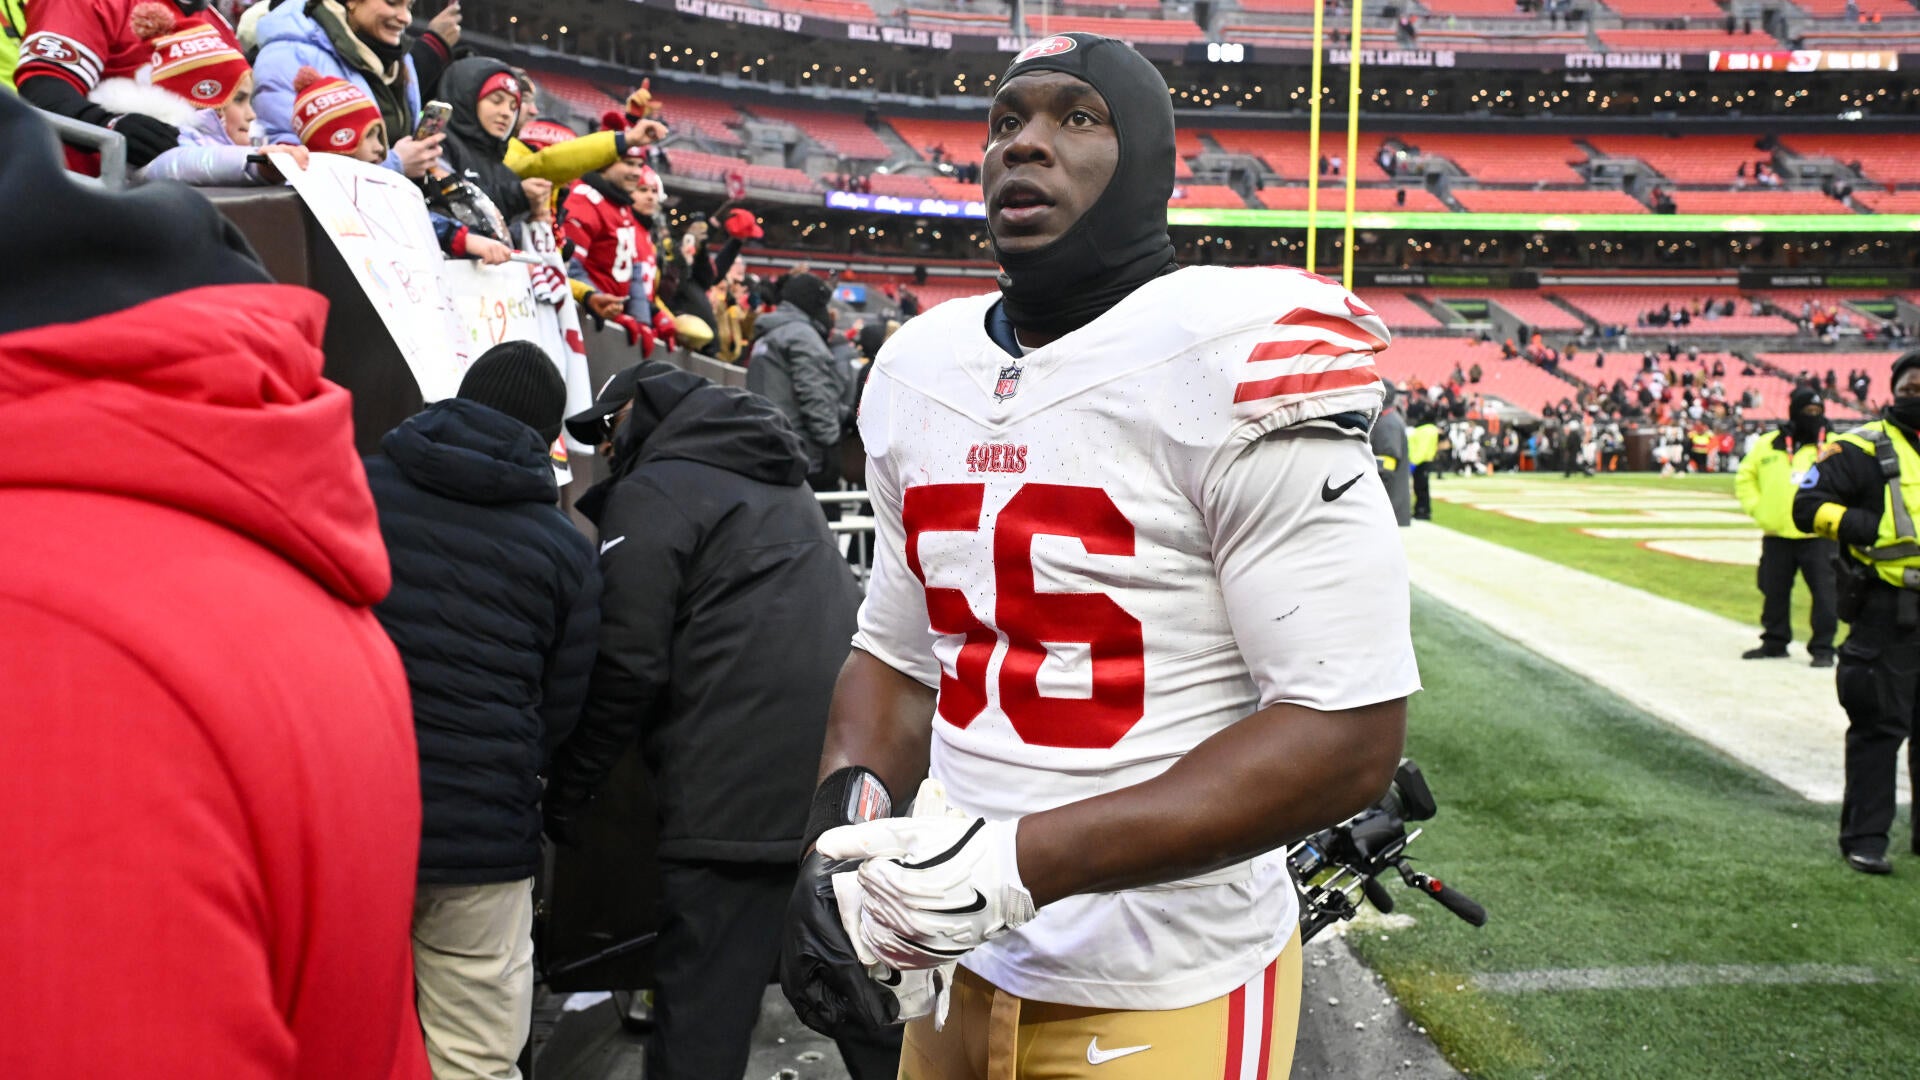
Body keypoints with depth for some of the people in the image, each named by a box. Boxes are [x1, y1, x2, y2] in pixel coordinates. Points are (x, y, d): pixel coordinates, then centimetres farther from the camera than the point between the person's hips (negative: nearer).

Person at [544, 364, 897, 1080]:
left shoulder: (650, 493, -2)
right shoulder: (777, 483, 24)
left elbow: (628, 666, -8)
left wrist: (568, 785, 3)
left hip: (739, 788, -8)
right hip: (848, 775, 8)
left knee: (702, 1006, 1)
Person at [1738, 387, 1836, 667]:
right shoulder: (1767, 444, 5)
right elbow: (1745, 478, 15)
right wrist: (1755, 507, 4)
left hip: (1818, 536, -3)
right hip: (1776, 535, 3)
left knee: (1823, 592, -3)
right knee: (1773, 592, 11)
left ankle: (1823, 648, 5)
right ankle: (1774, 642, 25)